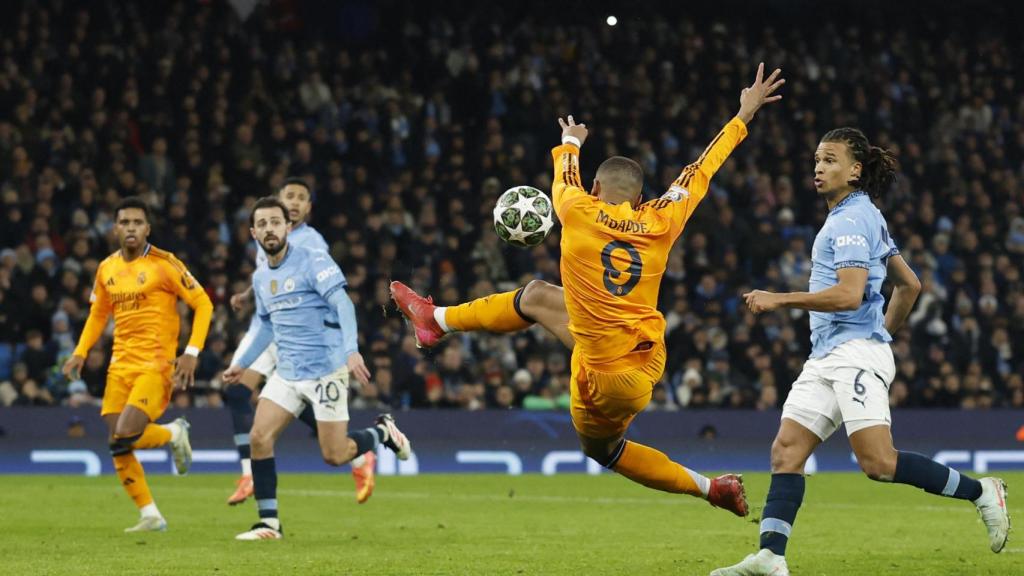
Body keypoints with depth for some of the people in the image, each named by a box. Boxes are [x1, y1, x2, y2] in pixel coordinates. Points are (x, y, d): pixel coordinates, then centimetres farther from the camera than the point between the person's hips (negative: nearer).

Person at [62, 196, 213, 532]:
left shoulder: (164, 264, -8)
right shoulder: (107, 269, 10)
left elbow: (203, 305, -5)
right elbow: (98, 314, 24)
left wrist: (191, 353, -14)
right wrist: (80, 353, 11)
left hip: (155, 364, -6)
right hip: (121, 364, 6)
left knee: (125, 435, -20)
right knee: (118, 448, -1)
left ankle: (174, 433, 10)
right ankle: (150, 516, 12)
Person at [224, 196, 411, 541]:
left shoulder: (313, 262, -10)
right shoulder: (260, 278, 12)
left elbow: (343, 304, -21)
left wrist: (351, 350, -35)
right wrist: (242, 364, 28)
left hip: (325, 371, -6)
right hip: (287, 373, 6)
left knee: (334, 456, -7)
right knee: (259, 437, -10)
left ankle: (383, 432, 23)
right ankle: (269, 522, -3)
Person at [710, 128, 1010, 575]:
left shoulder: (851, 219, -10)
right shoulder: (861, 217, 21)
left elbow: (849, 295, -21)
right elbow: (910, 286, 27)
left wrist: (781, 300, -17)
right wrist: (884, 333, 32)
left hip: (855, 354, -10)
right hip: (826, 359, 10)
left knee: (879, 463, -18)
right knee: (785, 452, -3)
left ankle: (980, 492, -6)